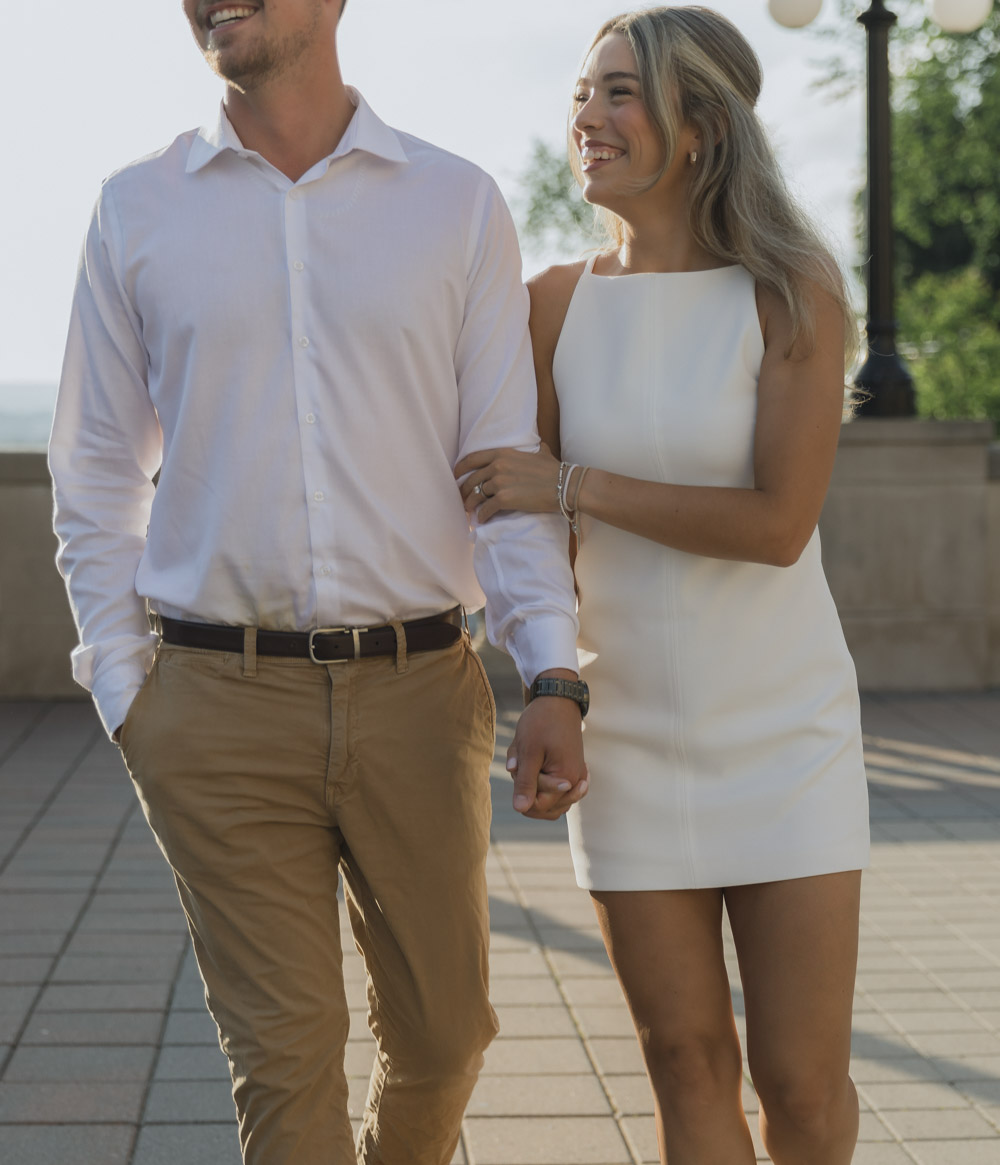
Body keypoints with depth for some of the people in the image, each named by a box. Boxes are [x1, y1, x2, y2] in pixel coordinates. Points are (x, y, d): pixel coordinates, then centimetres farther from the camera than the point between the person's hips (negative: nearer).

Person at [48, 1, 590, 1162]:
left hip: (418, 695, 1)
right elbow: (96, 480, 9)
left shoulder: (458, 206, 4)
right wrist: (125, 698, 2)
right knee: (284, 1060, 0)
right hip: (219, 708, -1)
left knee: (440, 1030, 13)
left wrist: (552, 681, -9)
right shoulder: (136, 214, 5)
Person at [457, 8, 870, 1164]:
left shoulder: (793, 289, -9)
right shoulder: (560, 302, 1)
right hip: (632, 736, 3)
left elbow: (779, 523, -17)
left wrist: (571, 484, -18)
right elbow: (531, 529, 9)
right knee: (687, 1065, 6)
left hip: (783, 731, -2)